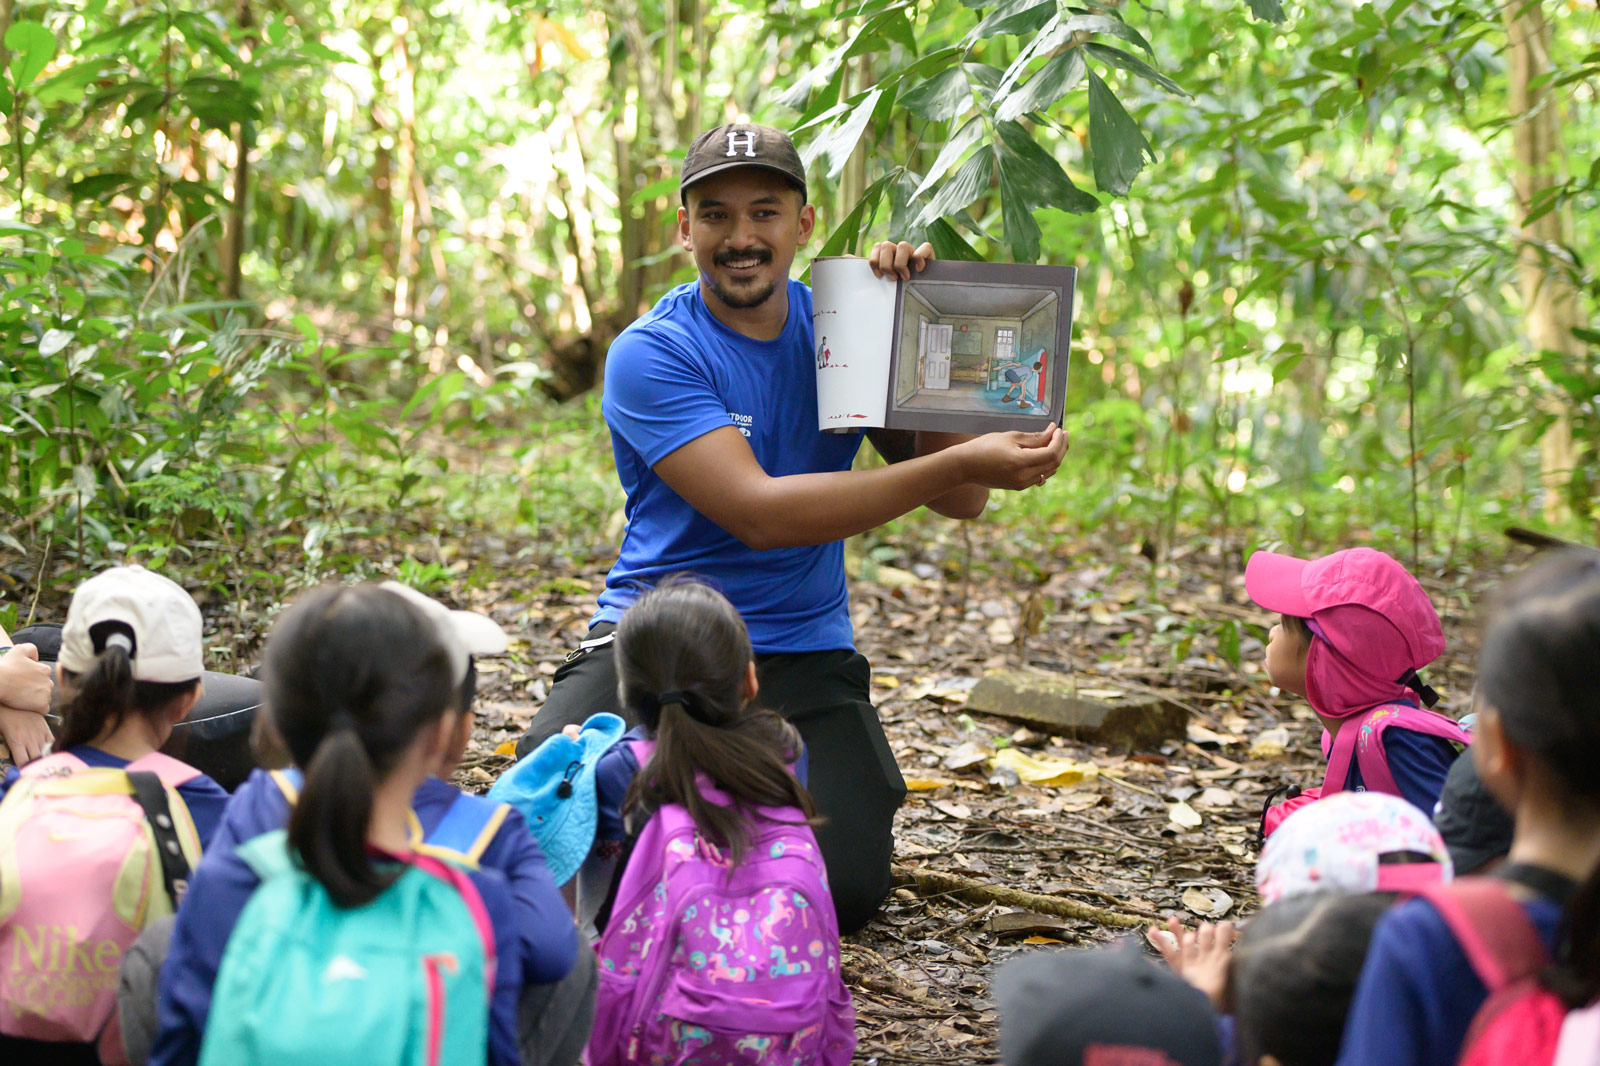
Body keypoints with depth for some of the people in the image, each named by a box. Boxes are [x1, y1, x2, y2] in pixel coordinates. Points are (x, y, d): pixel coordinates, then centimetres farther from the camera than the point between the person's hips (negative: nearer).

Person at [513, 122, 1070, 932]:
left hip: (804, 656, 3)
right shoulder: (651, 355, -10)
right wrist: (960, 462, -29)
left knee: (847, 888, -18)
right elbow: (760, 512, -24)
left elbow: (960, 501, 0)